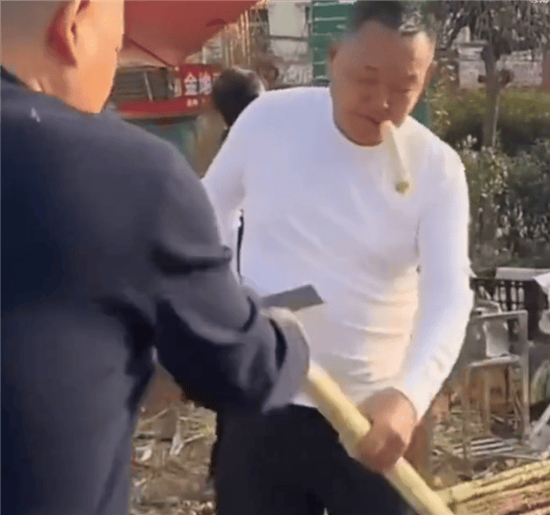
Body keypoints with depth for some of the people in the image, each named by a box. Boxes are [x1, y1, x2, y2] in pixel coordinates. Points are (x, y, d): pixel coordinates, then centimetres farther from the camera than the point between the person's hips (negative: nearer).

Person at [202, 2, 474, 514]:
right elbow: (210, 208, 12)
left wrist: (409, 395, -36)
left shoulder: (437, 169, -9)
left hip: (375, 416, 0)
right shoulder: (267, 118, -5)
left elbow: (449, 297, -18)